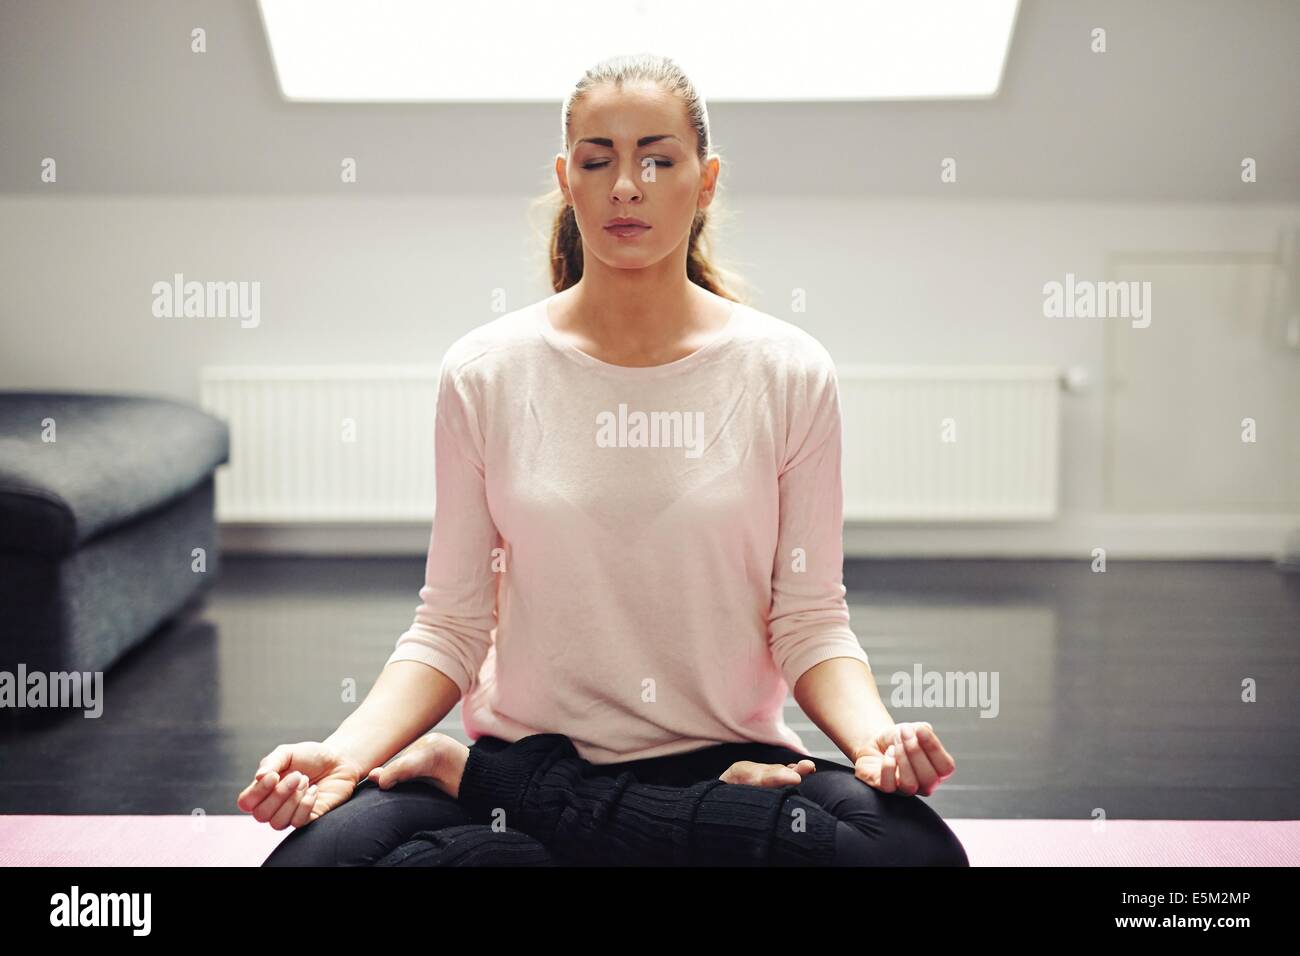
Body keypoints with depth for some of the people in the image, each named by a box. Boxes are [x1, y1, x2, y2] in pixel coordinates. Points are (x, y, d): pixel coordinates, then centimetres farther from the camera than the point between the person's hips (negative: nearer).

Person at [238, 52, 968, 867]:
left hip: (725, 753, 0)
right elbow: (450, 624, 1)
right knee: (316, 853, -28)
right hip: (526, 742, 1)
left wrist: (876, 735, -20)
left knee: (914, 849, -31)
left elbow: (810, 619, 0)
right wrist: (347, 751, -17)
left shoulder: (790, 372, 0)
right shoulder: (485, 372, 1)